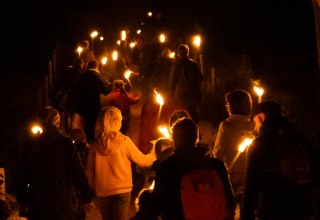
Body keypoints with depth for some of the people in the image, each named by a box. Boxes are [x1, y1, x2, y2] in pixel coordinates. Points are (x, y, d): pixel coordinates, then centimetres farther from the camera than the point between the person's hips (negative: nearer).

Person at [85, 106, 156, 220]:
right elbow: (142, 161, -1)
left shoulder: (95, 145, -2)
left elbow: (89, 171, 3)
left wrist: (91, 189, 16)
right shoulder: (124, 141, -9)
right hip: (122, 191, -3)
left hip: (102, 193, 3)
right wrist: (156, 154, 17)